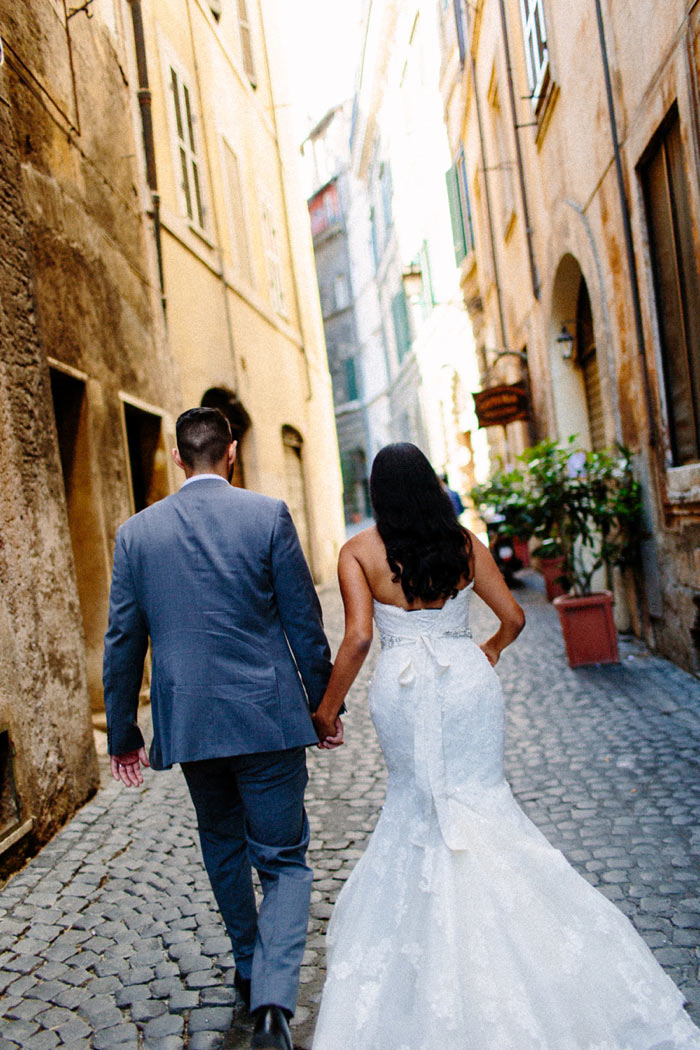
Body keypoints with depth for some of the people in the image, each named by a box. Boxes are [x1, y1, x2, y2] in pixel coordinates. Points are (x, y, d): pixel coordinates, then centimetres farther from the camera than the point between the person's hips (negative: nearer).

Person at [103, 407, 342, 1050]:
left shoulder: (136, 532, 0)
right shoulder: (268, 515, -7)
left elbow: (122, 642, 4)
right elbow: (304, 621, -4)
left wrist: (123, 734, 13)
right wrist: (324, 704, 8)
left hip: (187, 723, 3)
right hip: (268, 718, -3)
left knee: (223, 848, 25)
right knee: (283, 862, 9)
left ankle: (249, 968, 42)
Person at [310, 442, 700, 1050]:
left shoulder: (359, 552, -6)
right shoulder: (463, 542, 1)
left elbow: (357, 639, -14)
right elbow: (513, 618, 4)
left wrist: (328, 707, -3)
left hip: (404, 687, -1)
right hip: (468, 681, 1)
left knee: (419, 801, 17)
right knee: (480, 796, 14)